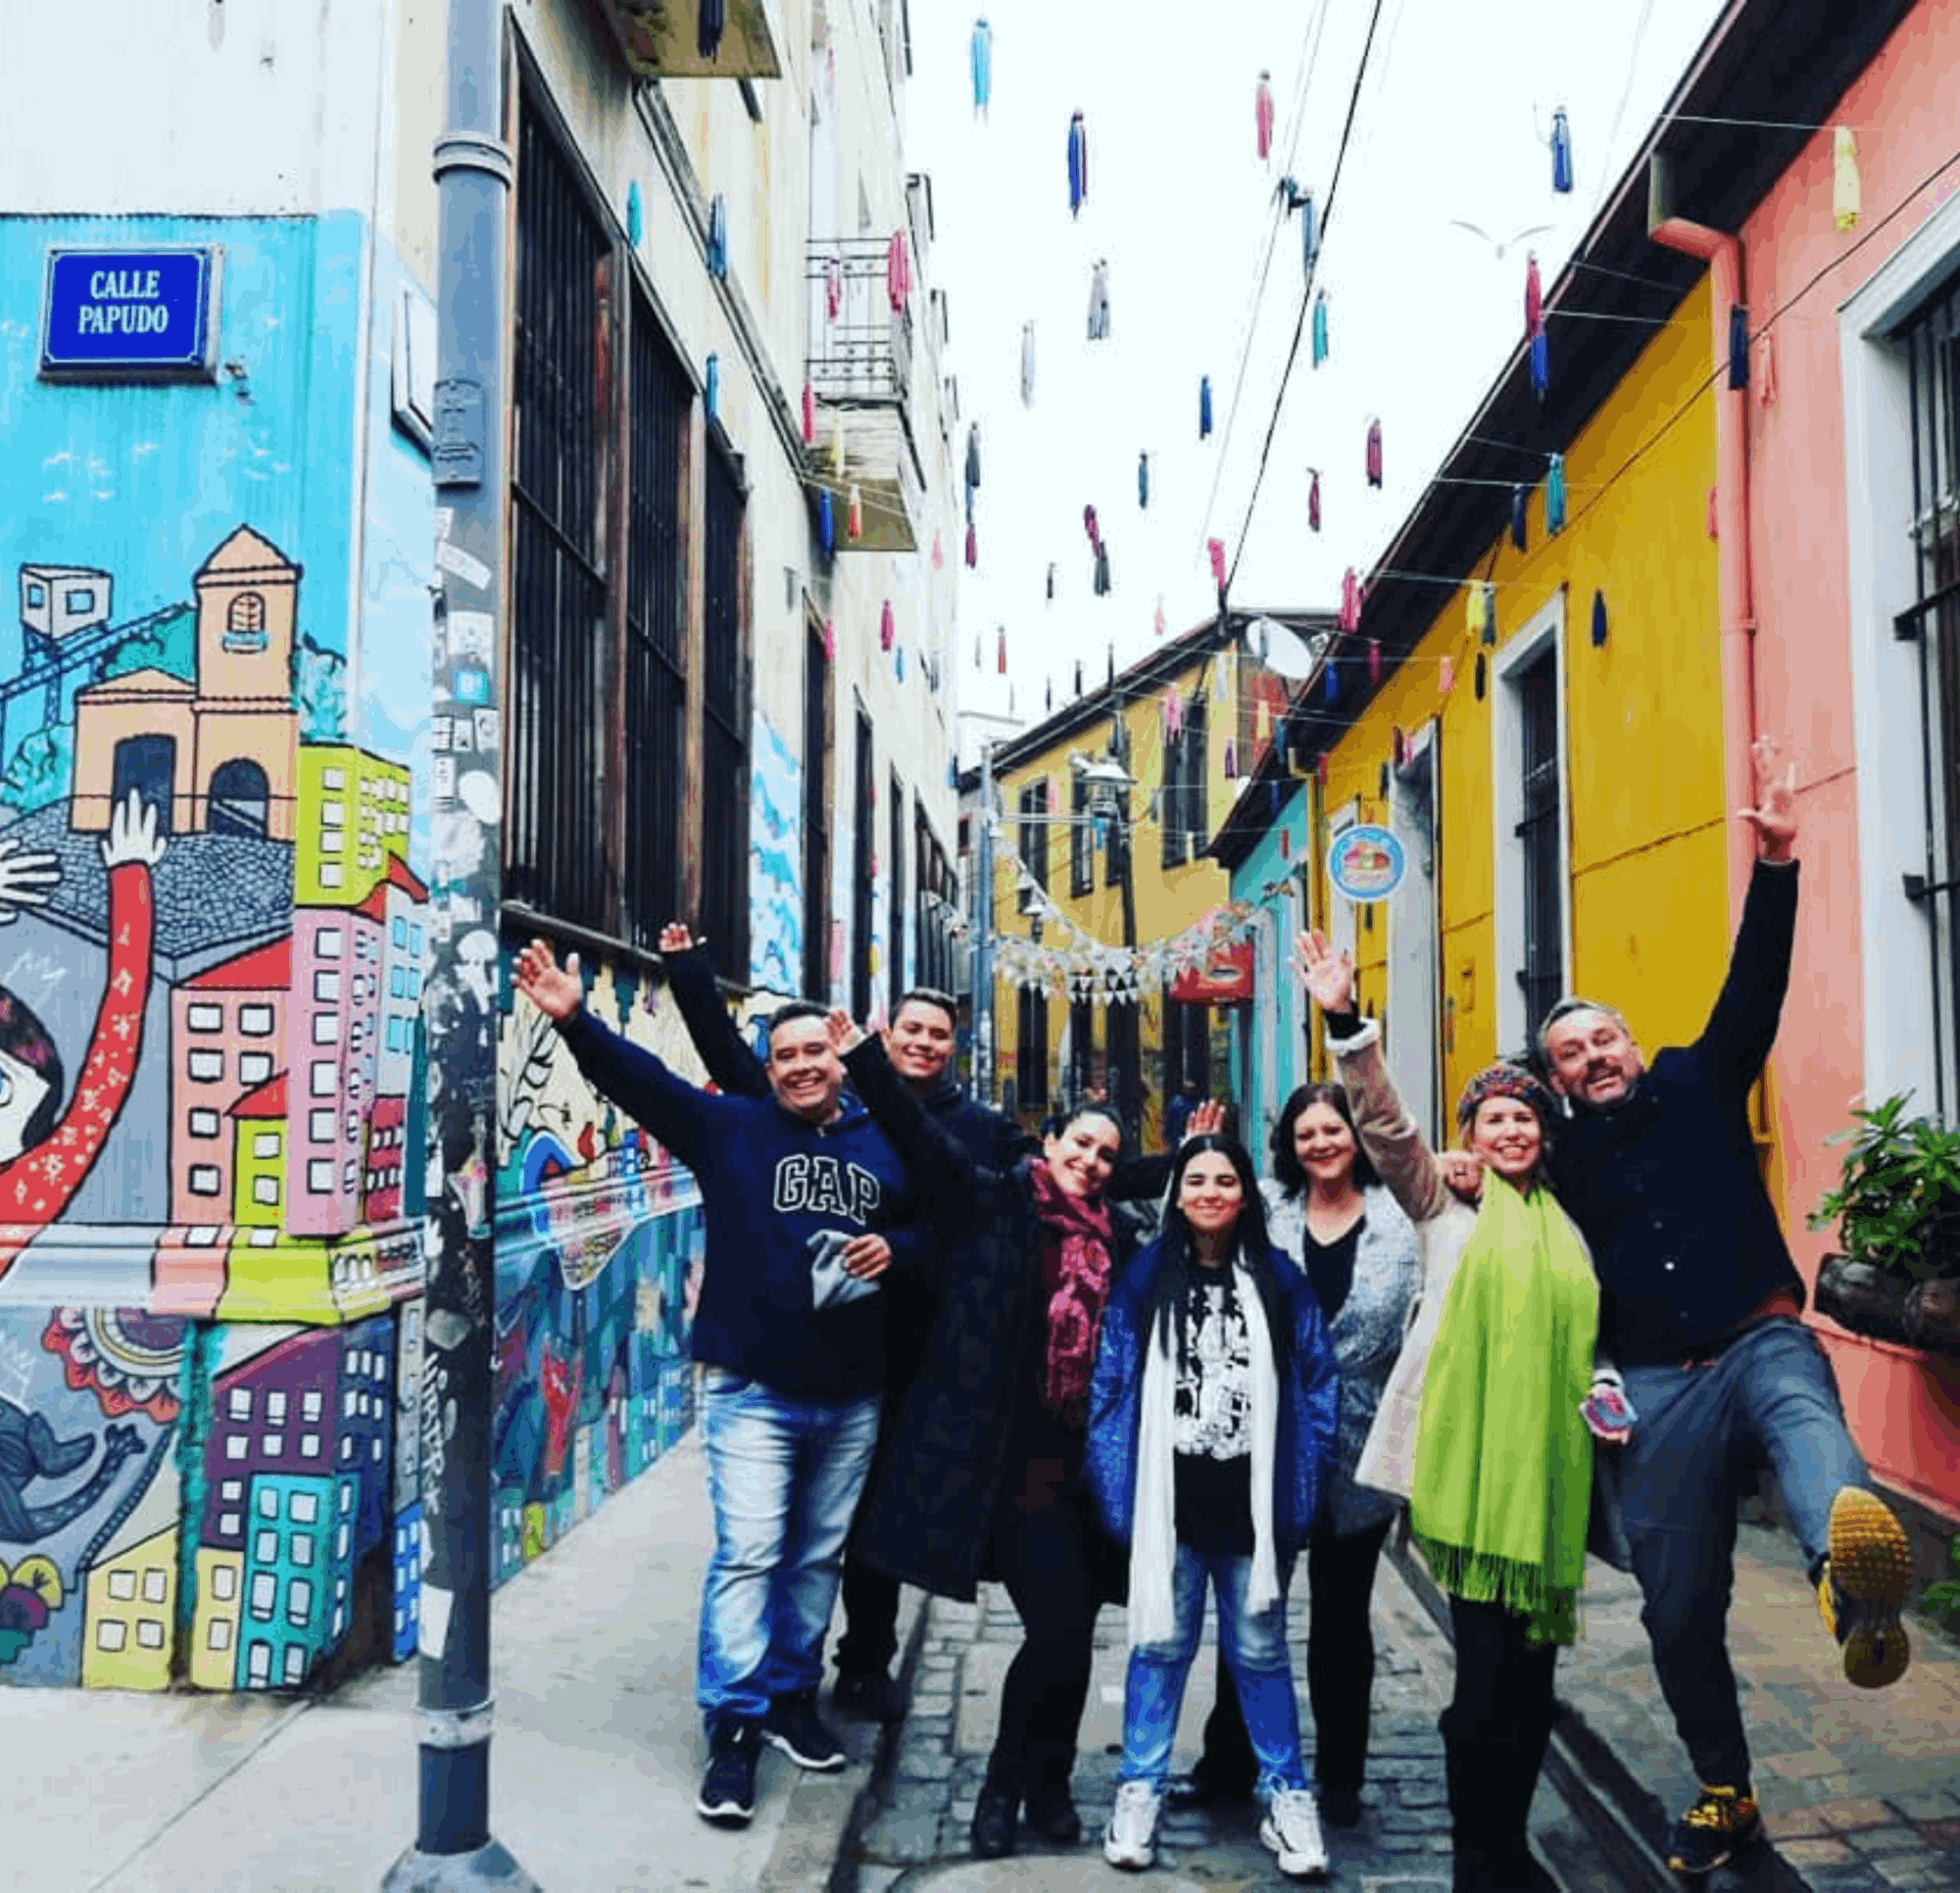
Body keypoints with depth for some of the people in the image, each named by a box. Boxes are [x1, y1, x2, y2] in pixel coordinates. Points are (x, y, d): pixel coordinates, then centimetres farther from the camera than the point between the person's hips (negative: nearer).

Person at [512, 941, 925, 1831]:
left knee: (818, 1556, 15)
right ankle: (733, 1730, 4)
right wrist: (575, 1021, -25)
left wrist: (895, 1248, -6)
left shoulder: (883, 1145, 7)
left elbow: (933, 1229, 16)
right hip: (752, 1389, -3)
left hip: (851, 1398, 3)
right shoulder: (733, 1128, 0)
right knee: (747, 1555, -7)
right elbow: (642, 1082, -12)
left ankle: (792, 1696, 32)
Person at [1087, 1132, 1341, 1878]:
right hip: (1170, 1497, 0)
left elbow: (1317, 1382, 4)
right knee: (1161, 1643, 7)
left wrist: (1300, 1479, -1)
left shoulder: (1279, 1279, 1)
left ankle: (1286, 1794, 24)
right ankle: (1139, 1790, 20)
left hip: (1252, 1498, 0)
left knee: (1259, 1649, 10)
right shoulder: (1144, 1277, -1)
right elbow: (1111, 1383, 0)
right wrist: (1116, 1488, -5)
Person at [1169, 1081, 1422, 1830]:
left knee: (1340, 1612, 13)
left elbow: (1416, 1322, -2)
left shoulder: (1395, 1220, -1)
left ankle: (1340, 1775, 27)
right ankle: (1227, 1761, 26)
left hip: (1356, 1446, -1)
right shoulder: (1266, 1211, 2)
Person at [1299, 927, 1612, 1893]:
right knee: (1486, 1665, -7)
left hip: (1545, 1465, 5)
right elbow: (1384, 1123, -10)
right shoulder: (1443, 1200, 5)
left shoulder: (1565, 1229, 18)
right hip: (1468, 1459, -4)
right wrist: (1344, 1022, -22)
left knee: (1531, 1665, 9)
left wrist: (1598, 1401, 6)